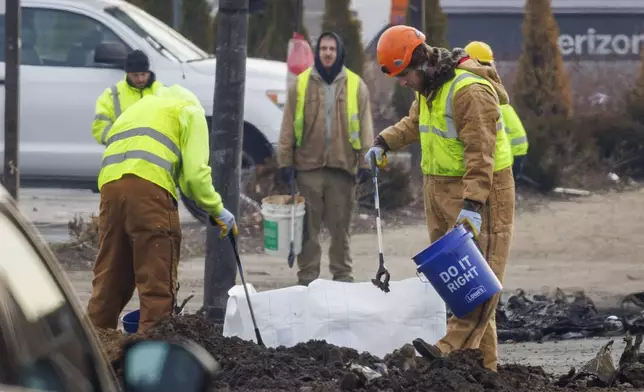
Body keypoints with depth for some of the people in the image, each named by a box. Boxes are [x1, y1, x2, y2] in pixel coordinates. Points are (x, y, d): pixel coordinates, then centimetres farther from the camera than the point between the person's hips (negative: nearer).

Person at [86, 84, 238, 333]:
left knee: (109, 277, 13)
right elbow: (195, 172, 1)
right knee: (158, 283, -4)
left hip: (109, 183, 6)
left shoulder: (137, 107, 36)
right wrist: (216, 210, 11)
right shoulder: (190, 110, 17)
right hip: (149, 186, -6)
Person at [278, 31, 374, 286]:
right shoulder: (301, 84, 6)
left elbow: (365, 127, 7)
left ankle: (342, 273, 12)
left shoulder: (355, 86, 7)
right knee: (308, 225, 2)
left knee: (340, 225, 4)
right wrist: (286, 161, 2)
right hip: (308, 165, 0)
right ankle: (307, 275, 7)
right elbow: (289, 126, 7)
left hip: (343, 166, 0)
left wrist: (365, 162, 1)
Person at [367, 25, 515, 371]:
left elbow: (480, 153, -25)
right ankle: (482, 359, 11)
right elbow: (414, 123, 32)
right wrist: (384, 142, 19)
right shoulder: (428, 86, 10)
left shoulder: (470, 90, -21)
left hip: (480, 188, -10)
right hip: (439, 188, 10)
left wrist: (472, 205, -31)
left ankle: (453, 347, -24)